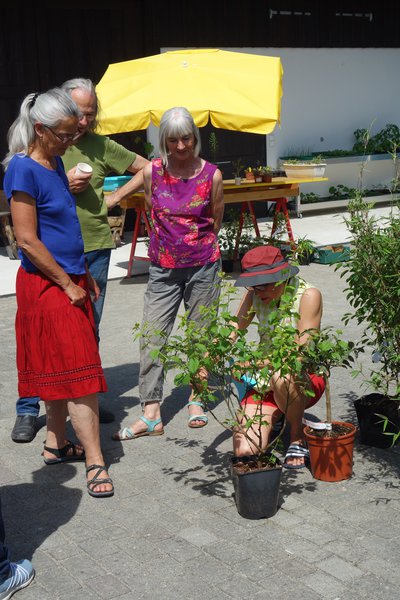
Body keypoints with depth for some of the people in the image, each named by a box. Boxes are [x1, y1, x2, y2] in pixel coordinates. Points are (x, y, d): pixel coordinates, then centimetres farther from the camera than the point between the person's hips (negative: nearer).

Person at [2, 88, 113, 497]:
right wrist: (67, 284, -14)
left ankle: (56, 444, 26)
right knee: (77, 372, -7)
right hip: (47, 284, -8)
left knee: (60, 369, 14)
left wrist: (85, 276, 17)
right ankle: (95, 463, -1)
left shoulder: (55, 162, 11)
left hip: (69, 280, 8)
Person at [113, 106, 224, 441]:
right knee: (152, 337, -6)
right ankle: (151, 415, -3)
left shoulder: (211, 175, -6)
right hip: (163, 268, 1)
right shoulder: (152, 172, -3)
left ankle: (196, 400, 26)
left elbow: (215, 222, 7)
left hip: (203, 267, -1)